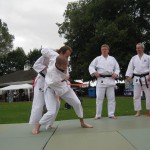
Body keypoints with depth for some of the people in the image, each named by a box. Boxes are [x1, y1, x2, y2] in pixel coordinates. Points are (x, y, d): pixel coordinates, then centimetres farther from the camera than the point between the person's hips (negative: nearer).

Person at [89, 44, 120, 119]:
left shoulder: (112, 59, 12)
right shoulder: (97, 59, 6)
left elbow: (117, 68, 15)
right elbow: (91, 66, 4)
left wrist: (116, 74, -4)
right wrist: (94, 72, -14)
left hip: (110, 80, 2)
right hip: (101, 80, -2)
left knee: (111, 98, 5)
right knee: (99, 98, -2)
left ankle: (111, 114, 14)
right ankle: (98, 115, 8)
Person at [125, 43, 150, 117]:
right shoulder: (134, 58, 9)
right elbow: (130, 68, 6)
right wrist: (129, 76, -7)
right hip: (137, 78, 2)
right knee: (136, 95, 3)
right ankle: (138, 111, 11)